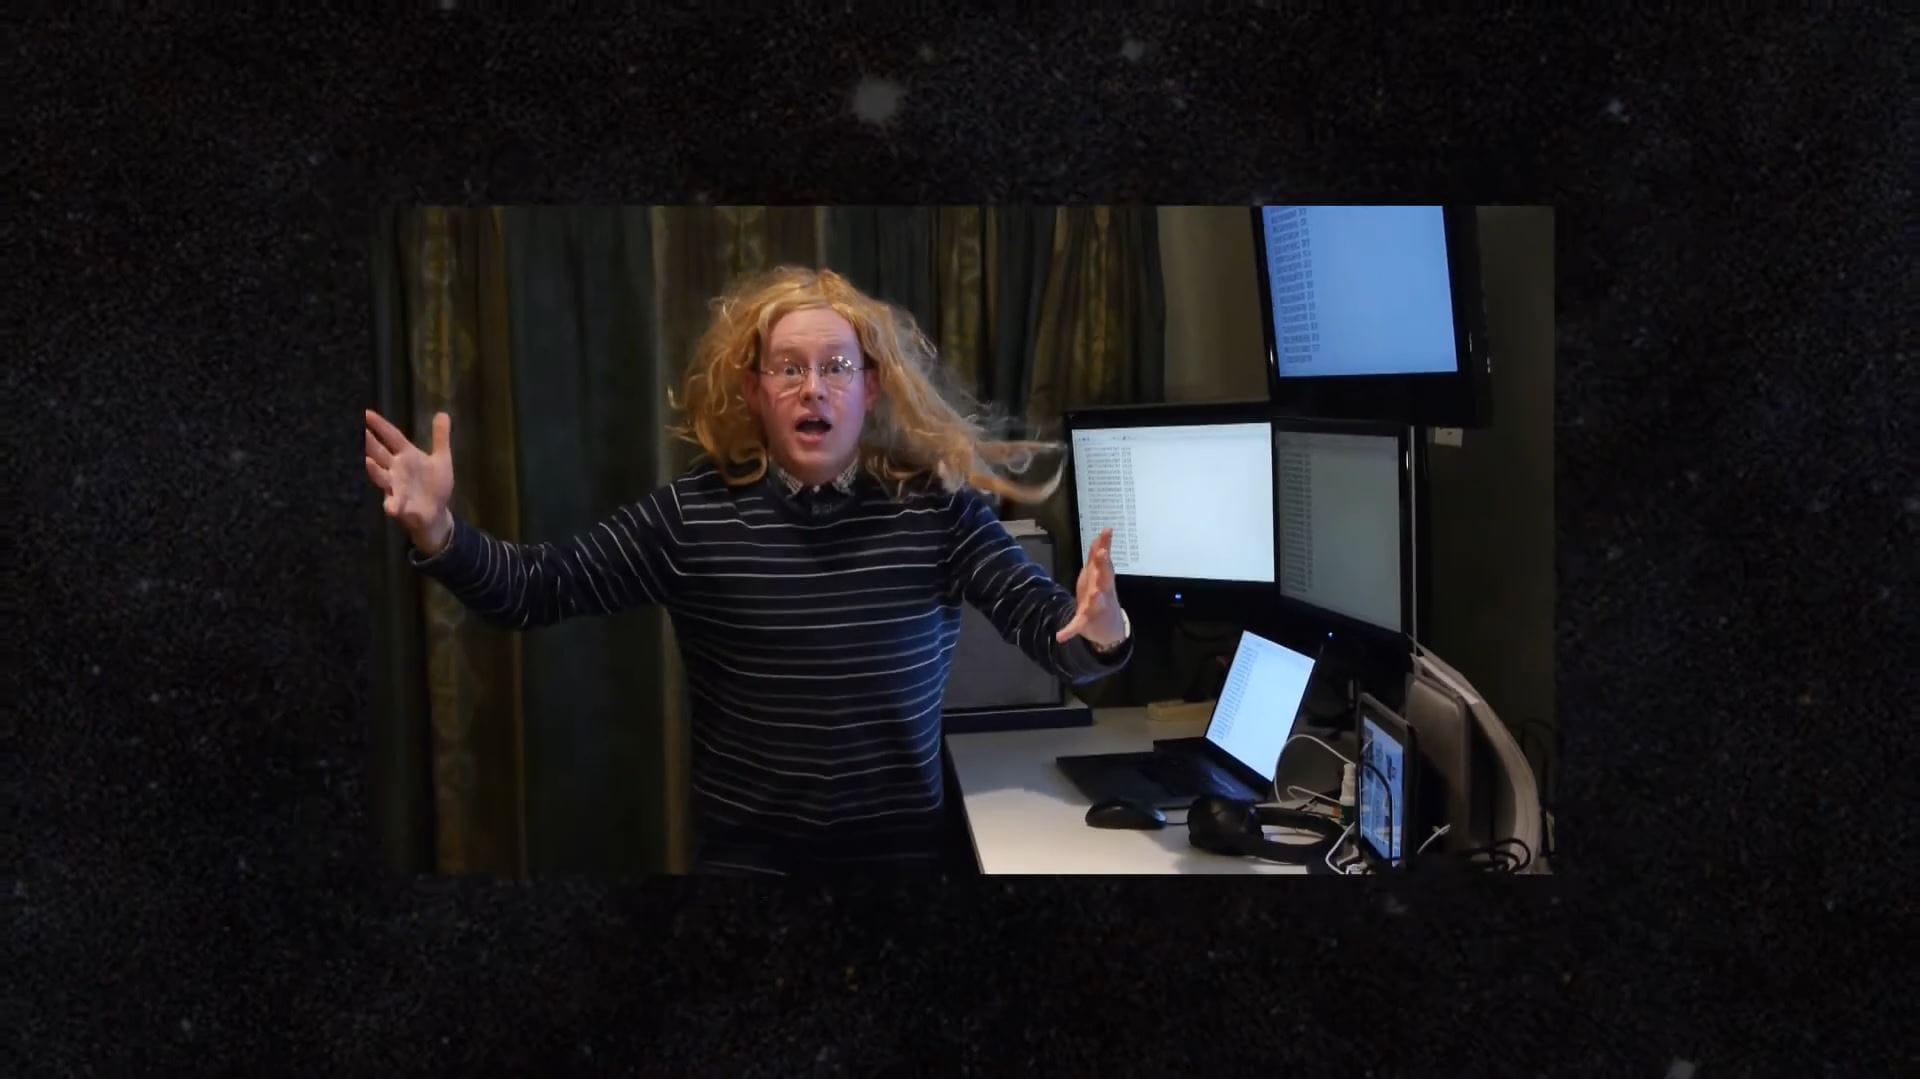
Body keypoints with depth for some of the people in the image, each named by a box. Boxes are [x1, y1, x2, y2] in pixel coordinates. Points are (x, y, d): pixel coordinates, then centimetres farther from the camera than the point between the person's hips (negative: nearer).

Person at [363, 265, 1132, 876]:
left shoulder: (935, 506, -7)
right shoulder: (694, 514, -5)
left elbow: (1039, 620, -14)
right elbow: (535, 589, -5)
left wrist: (1095, 633, -38)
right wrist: (439, 533, -23)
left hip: (899, 842, 0)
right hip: (744, 848, 0)